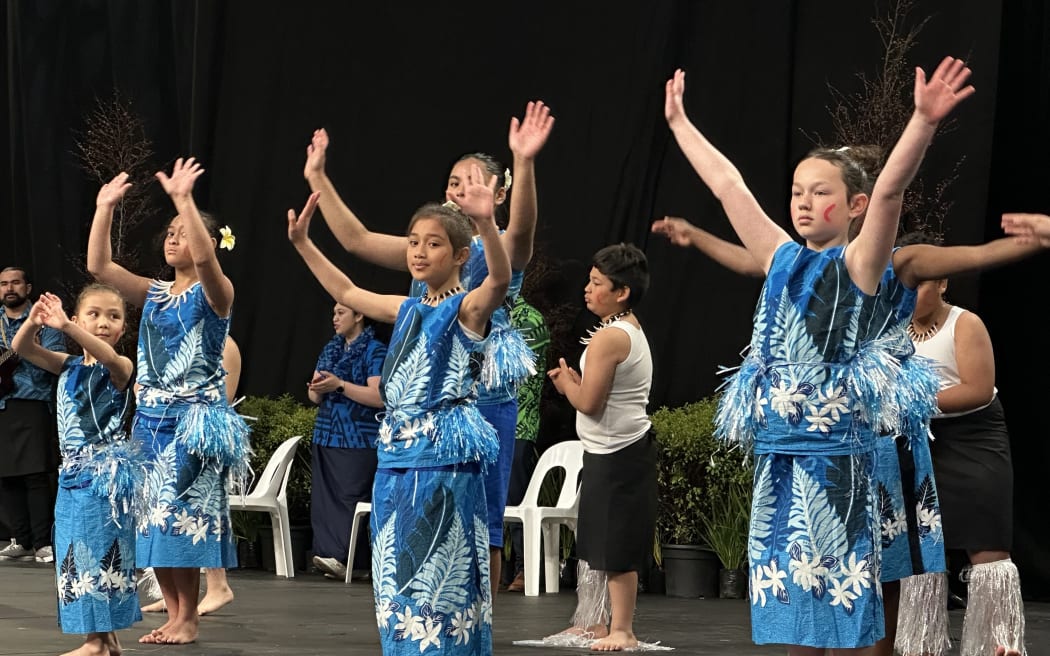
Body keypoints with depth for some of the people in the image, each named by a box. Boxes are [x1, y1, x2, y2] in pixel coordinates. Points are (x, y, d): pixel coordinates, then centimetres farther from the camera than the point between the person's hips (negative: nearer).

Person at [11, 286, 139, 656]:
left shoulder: (119, 368, -6)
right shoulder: (69, 366, 10)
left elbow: (109, 357, -30)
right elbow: (21, 348, 1)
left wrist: (65, 326, -43)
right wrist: (33, 321, -21)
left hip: (107, 470, -7)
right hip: (74, 471, 7)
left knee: (99, 549, -7)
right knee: (75, 551, 8)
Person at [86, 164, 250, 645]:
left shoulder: (214, 292, -6)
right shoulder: (153, 294, 12)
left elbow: (203, 257, -28)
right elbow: (98, 266, 4)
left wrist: (183, 199, -32)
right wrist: (105, 208, -3)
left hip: (193, 418, -7)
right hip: (150, 417, 7)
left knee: (184, 514, -7)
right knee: (153, 515, 5)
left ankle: (188, 617, 1)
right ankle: (175, 613, 13)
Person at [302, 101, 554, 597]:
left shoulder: (502, 251, -3)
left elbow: (522, 228, -26)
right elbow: (356, 239, 11)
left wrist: (524, 164, -43)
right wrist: (317, 179, 7)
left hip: (483, 401, -6)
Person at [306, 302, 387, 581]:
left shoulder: (375, 351, -4)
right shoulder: (330, 350, 17)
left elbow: (379, 397, -15)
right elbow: (315, 395, 19)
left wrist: (339, 385, -18)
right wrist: (316, 389, -5)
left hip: (359, 440, -7)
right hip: (327, 437, 7)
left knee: (350, 497, -13)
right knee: (325, 498, 1)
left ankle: (342, 557, -20)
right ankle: (337, 559, 2)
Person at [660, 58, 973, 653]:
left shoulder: (858, 265, -4)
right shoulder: (783, 260, 13)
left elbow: (890, 190, -19)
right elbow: (727, 185, 17)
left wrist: (924, 120, -33)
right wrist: (679, 122, 23)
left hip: (835, 453, -6)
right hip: (779, 453, 6)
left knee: (838, 599, -4)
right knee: (791, 605, 9)